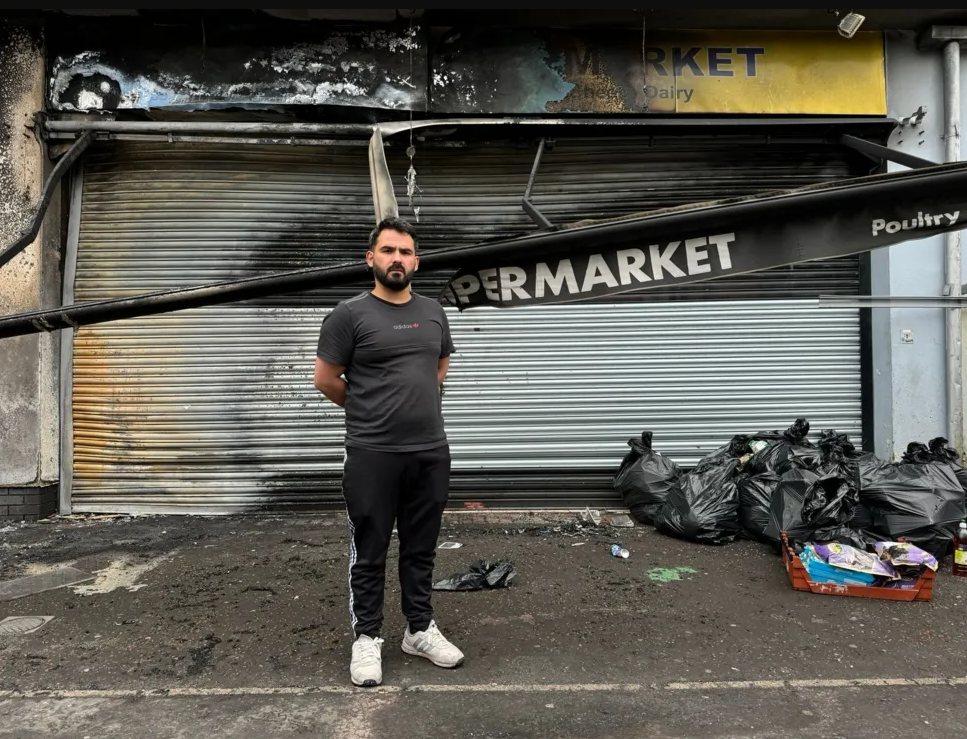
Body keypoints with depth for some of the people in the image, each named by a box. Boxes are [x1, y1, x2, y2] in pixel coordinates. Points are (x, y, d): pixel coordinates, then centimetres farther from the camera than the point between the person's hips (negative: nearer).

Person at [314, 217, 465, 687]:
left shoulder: (433, 313, 8)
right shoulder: (350, 315, -9)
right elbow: (325, 380, -4)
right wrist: (369, 410, 8)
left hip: (431, 452, 5)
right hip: (373, 455, -5)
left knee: (420, 549, 17)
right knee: (370, 553, 9)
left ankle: (420, 630, 33)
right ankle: (366, 637, 25)